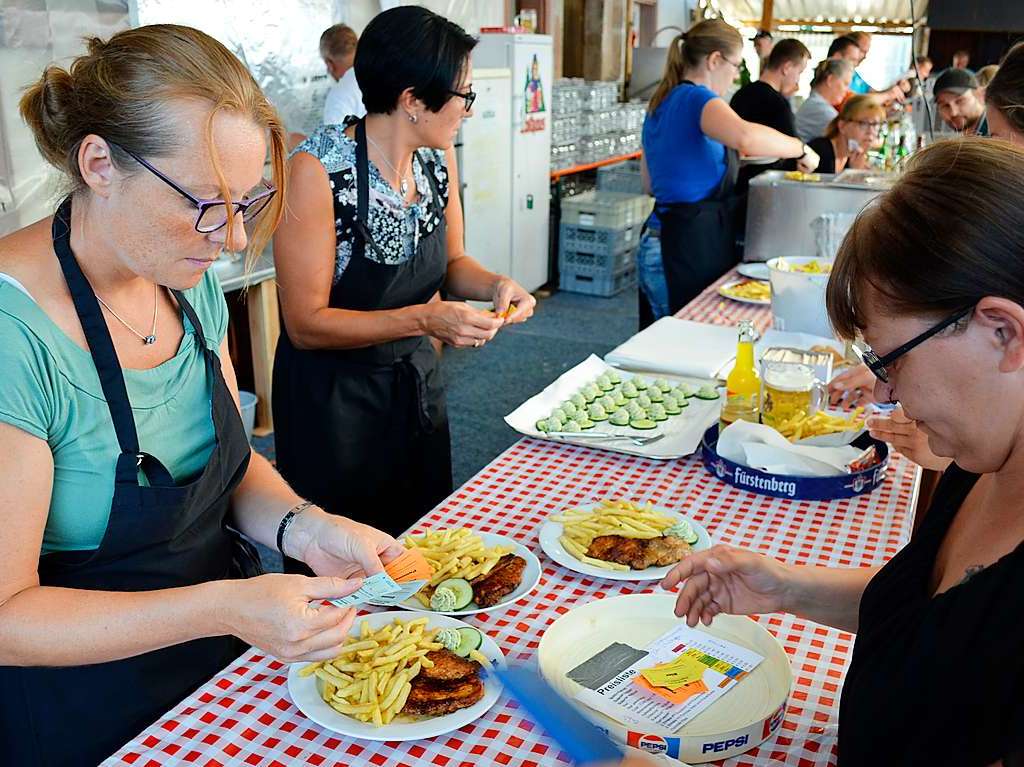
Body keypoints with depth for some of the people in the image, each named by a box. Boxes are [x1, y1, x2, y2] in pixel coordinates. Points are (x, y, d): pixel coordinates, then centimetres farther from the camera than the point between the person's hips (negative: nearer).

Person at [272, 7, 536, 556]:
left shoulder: (438, 157, -5)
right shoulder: (319, 169, -24)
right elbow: (306, 324, -22)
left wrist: (494, 285, -13)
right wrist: (423, 319, -32)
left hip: (417, 383, 6)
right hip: (333, 396, -6)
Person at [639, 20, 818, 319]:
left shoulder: (661, 102, 16)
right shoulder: (697, 98, -12)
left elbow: (649, 181, 25)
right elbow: (746, 137, -34)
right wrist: (801, 148, -19)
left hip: (668, 230, 10)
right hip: (700, 237, -9)